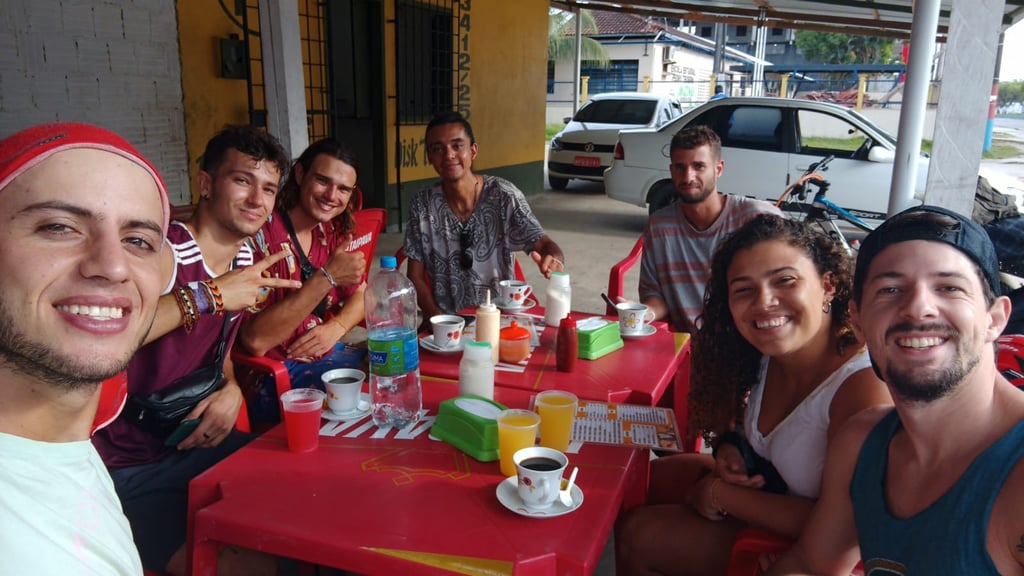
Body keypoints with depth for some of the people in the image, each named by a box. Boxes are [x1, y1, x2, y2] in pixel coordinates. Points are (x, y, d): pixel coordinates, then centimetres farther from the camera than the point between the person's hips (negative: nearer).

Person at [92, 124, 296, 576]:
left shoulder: (245, 261, 4)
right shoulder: (164, 254, -22)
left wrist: (231, 388, -4)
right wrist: (205, 295, -35)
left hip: (194, 441, 8)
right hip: (125, 472, -7)